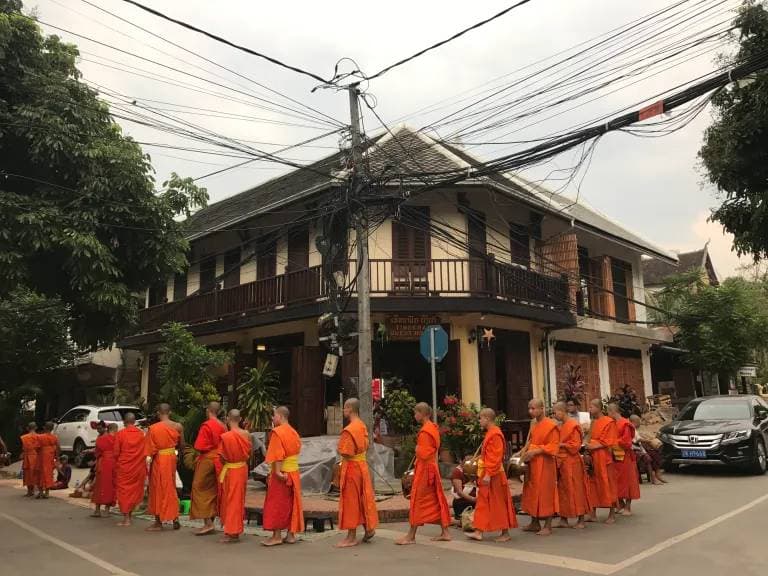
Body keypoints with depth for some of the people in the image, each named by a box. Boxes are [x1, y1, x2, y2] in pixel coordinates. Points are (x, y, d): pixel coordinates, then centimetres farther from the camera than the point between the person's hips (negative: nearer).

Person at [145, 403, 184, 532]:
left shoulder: (153, 428, -15)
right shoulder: (178, 427, -4)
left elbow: (150, 449, -13)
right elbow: (181, 446, 3)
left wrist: (155, 451, 5)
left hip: (158, 460, -4)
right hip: (172, 459, 4)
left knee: (158, 489, 7)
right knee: (170, 488, 17)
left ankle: (158, 522, 12)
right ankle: (175, 519, 17)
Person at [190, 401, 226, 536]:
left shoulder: (206, 426, -15)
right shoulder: (223, 427, 6)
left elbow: (199, 446, -16)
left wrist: (198, 456, 2)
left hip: (206, 461, -7)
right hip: (218, 462, 7)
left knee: (201, 490, 0)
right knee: (212, 491, 14)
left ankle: (208, 523, -6)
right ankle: (211, 522, 18)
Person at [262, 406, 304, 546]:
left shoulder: (277, 432, -13)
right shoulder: (293, 432, 11)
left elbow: (277, 455, -20)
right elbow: (296, 451, 11)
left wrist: (278, 472, -23)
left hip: (281, 474, -7)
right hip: (294, 472, 7)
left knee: (276, 504, 1)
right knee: (291, 503, 10)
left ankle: (277, 536, 3)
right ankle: (291, 534, 13)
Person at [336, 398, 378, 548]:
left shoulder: (349, 430, -20)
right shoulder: (362, 426, 8)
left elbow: (345, 453, -21)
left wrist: (339, 450, -3)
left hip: (351, 467, -9)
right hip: (362, 465, 9)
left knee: (350, 501, 0)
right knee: (361, 498, 17)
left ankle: (352, 537, 6)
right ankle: (369, 528, 23)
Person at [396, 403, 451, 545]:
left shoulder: (425, 431, -18)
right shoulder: (433, 428, 11)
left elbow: (423, 454, -23)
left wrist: (417, 449, -4)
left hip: (424, 469, -9)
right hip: (432, 467, 9)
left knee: (418, 500, -3)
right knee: (436, 500, 11)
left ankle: (411, 536, 2)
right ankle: (445, 532, 14)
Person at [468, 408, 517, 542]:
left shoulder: (495, 434, -19)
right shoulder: (490, 433, 12)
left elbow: (495, 457, -23)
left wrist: (488, 474, -25)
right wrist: (484, 474, 16)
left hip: (493, 476, -10)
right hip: (487, 474, 10)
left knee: (499, 504, 1)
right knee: (483, 503, 10)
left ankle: (505, 533, 12)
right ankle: (479, 531, 14)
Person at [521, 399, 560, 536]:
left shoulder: (551, 426, -13)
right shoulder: (533, 424, 11)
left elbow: (553, 447, -16)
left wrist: (535, 452, -20)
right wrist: (526, 452, 4)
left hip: (544, 464, -8)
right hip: (532, 463, 8)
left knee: (545, 493, 0)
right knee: (532, 492, 12)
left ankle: (548, 526, 9)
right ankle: (535, 523, 24)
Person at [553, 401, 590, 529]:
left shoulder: (573, 425, -13)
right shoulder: (561, 426, 13)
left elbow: (576, 445, -16)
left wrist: (561, 445, -14)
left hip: (572, 463, -8)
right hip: (562, 462, 8)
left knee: (575, 490, 0)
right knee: (563, 491, 10)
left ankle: (581, 520, 10)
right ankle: (564, 520, 16)